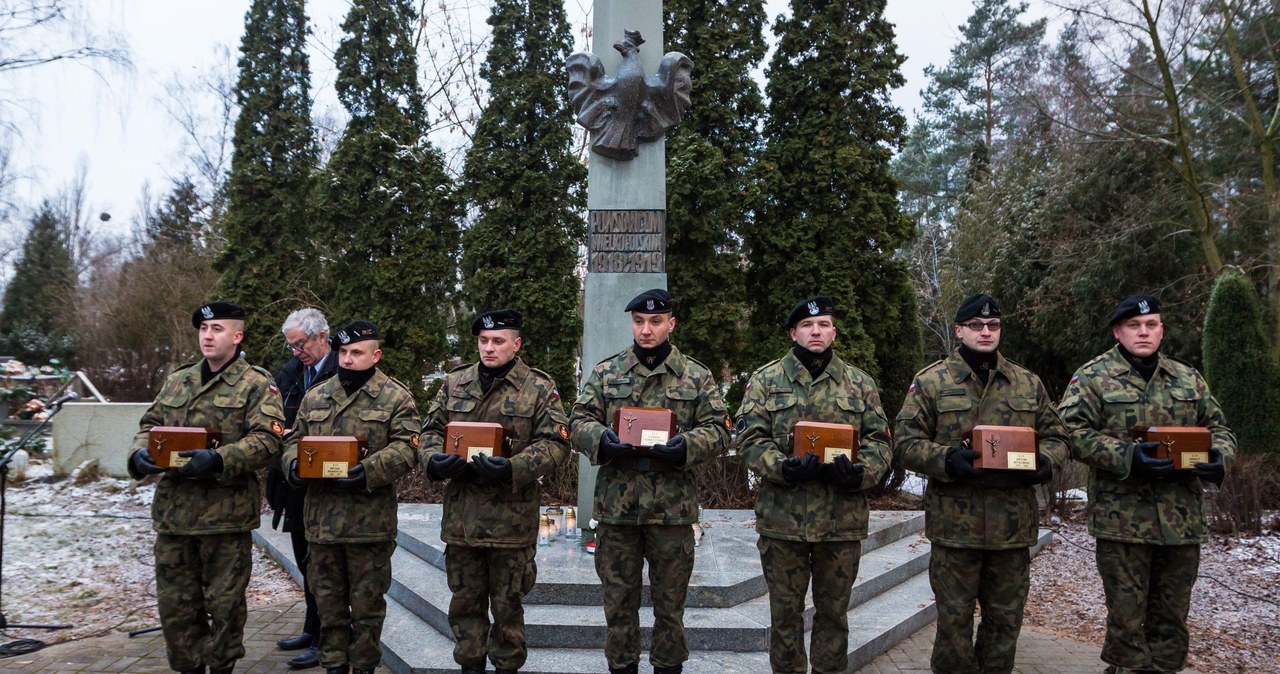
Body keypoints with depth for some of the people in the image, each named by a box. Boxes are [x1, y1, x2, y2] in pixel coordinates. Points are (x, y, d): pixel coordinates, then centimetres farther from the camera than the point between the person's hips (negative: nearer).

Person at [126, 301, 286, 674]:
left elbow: (266, 440, -15)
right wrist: (140, 454, -5)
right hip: (173, 510, 6)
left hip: (225, 513, -5)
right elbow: (150, 424, 17)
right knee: (174, 601, 13)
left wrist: (218, 459, -27)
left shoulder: (257, 385, -5)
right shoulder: (176, 380, 14)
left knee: (223, 602, 6)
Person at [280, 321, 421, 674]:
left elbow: (406, 448, -12)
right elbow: (294, 440, 15)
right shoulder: (315, 396, 13)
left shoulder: (395, 397, -3)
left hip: (370, 521, -4)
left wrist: (366, 472, -24)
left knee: (366, 603, 7)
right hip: (321, 518, 4)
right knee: (328, 601, 14)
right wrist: (294, 465, -7)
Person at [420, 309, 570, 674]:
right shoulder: (454, 383, 8)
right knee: (465, 600, 15)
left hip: (511, 517, -3)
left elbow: (556, 442, -7)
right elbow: (431, 429, 12)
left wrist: (513, 468, -22)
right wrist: (435, 459, -11)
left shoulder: (540, 388, -3)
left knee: (507, 604, 9)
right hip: (461, 514, 4)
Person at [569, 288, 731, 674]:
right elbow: (579, 421, 3)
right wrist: (602, 440, -19)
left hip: (673, 506, -1)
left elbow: (718, 430, 0)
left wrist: (685, 446, -19)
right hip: (616, 503, 1)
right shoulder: (605, 372, 6)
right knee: (619, 600, 11)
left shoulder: (697, 376, 4)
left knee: (670, 602, 11)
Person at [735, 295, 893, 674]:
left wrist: (859, 473, -14)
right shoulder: (765, 380, 4)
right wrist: (784, 468, -20)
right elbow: (750, 438, -3)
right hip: (783, 517, -1)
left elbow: (880, 441, 6)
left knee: (834, 612, 13)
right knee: (785, 613, 10)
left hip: (843, 518, 2)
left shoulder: (860, 384, 9)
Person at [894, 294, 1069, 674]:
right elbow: (906, 443, -3)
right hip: (955, 523, -3)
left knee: (1006, 620, 14)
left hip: (1013, 523, 3)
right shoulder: (930, 382, 1)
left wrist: (1045, 462, -7)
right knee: (954, 619, 6)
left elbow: (1056, 437, 15)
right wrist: (947, 460, -21)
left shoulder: (1029, 384, 12)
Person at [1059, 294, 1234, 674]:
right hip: (1123, 519, -4)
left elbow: (1218, 428, 17)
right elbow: (1073, 432, -11)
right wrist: (1127, 457, -24)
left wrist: (1219, 457, -6)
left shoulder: (1188, 379, 14)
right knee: (1126, 615, 3)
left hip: (1183, 519, 5)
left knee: (1172, 616, 14)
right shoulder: (1092, 378, -2)